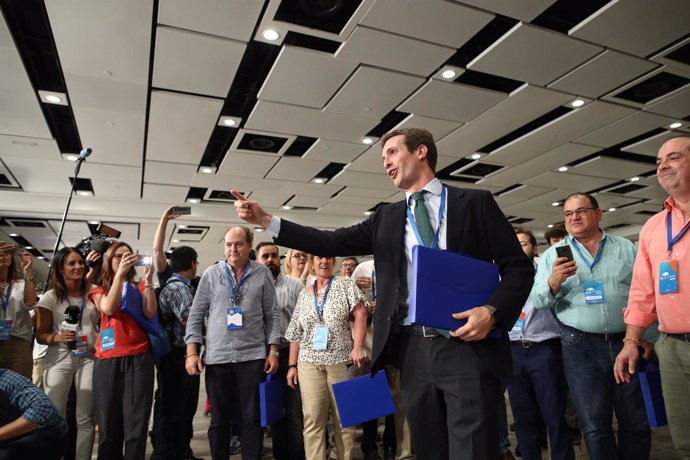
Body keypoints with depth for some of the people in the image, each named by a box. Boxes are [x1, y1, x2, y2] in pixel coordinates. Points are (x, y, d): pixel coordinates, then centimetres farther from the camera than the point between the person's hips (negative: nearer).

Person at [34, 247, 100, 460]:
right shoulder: (51, 297, 3)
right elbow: (40, 335, 2)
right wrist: (58, 338, -17)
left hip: (89, 359, 1)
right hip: (59, 360, -1)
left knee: (85, 418, 3)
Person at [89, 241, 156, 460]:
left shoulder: (138, 289, 13)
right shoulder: (99, 290, 13)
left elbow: (150, 313, -4)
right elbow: (109, 309, -9)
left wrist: (148, 281, -11)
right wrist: (120, 273, -15)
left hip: (139, 358, 0)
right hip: (108, 360, 0)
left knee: (136, 422, -3)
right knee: (108, 423, 4)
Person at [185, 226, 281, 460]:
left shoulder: (262, 274, 0)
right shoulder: (211, 274, 2)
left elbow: (273, 315, 2)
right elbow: (196, 315, 3)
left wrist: (273, 351, -2)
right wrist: (192, 352, -3)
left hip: (252, 356, -1)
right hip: (217, 356, 1)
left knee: (253, 418, 7)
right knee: (219, 419, 13)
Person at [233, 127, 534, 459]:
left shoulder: (475, 203, 5)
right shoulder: (387, 217, 15)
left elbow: (518, 267, 3)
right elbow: (334, 243, 8)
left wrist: (492, 311, -16)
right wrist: (266, 220, 3)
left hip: (467, 347, -3)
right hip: (413, 349, 4)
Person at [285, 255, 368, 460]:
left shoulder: (345, 284, 4)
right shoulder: (305, 294, 11)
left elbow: (360, 314, -6)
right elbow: (296, 334, 12)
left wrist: (358, 347, -17)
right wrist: (292, 365, 7)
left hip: (341, 361, -2)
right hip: (309, 363, 2)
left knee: (344, 417, 5)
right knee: (312, 419, 0)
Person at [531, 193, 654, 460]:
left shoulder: (626, 248, 9)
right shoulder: (553, 255, 4)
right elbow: (538, 299, -1)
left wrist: (649, 337, -2)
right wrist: (553, 282, -20)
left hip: (627, 343, 2)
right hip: (580, 347, -1)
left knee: (637, 422, 12)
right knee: (595, 425, 7)